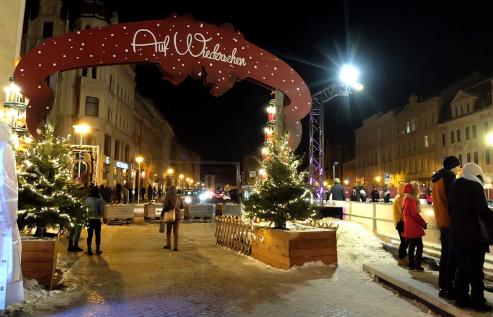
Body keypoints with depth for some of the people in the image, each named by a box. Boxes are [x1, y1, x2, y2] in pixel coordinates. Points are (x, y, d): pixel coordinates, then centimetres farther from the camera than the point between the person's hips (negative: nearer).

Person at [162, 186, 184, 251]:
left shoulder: (168, 197, -9)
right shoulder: (179, 197, 4)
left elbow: (165, 206, -15)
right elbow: (182, 206, 13)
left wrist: (162, 213, -1)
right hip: (177, 216, 3)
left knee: (168, 231, 14)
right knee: (175, 231, 6)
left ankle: (168, 245, 23)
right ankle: (175, 246, 2)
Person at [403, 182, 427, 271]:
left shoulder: (406, 199, 14)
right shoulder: (412, 200, -14)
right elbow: (415, 214, -20)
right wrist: (424, 223, -8)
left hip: (409, 227, 9)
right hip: (414, 227, -9)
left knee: (412, 246, 13)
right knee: (419, 246, -5)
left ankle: (411, 264, 17)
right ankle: (417, 266, -6)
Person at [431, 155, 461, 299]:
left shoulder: (436, 178, 17)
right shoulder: (449, 177, -11)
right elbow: (452, 199, -16)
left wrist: (440, 219, 18)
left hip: (441, 221, 9)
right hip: (450, 221, -9)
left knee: (445, 254, 15)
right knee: (452, 255, -3)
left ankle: (443, 286, 19)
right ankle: (449, 288, 0)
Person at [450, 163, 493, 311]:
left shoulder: (454, 185, 10)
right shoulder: (475, 186, -11)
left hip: (457, 233, 7)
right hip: (473, 234, -6)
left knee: (461, 267, 13)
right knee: (475, 269, 2)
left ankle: (461, 298, 17)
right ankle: (478, 302, 8)